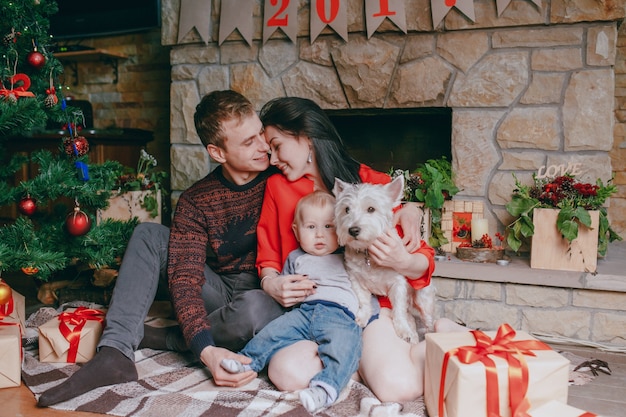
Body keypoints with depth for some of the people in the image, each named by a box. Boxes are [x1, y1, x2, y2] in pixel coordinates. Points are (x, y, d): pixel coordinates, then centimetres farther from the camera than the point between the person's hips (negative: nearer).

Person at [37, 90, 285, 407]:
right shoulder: (195, 202, -6)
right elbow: (186, 278, -16)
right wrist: (206, 350, -32)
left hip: (270, 297, -2)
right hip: (220, 291, 2)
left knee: (254, 308, -39)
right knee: (149, 233, -12)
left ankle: (161, 338, -15)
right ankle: (115, 352, -23)